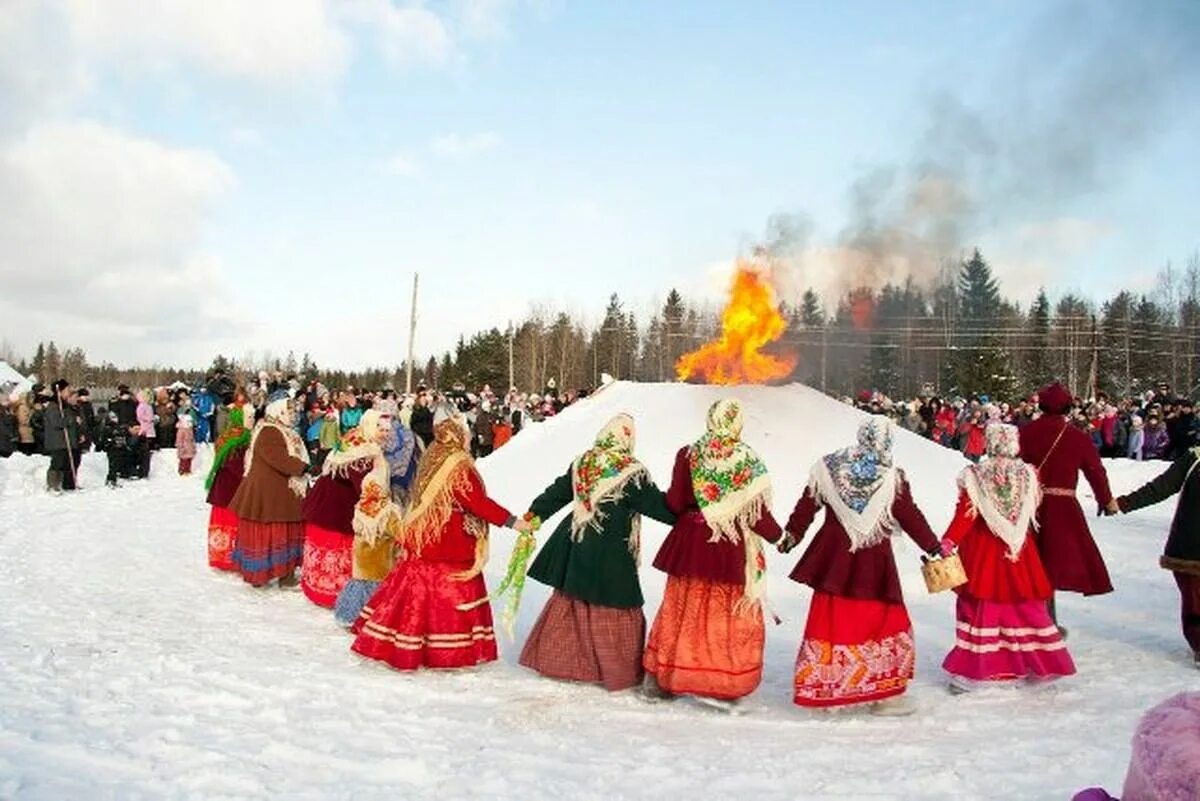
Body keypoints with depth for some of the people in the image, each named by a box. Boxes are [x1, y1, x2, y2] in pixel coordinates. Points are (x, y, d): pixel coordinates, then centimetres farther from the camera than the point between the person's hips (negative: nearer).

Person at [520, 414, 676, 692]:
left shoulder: (581, 463, 4)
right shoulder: (631, 472, -15)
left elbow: (556, 493, 12)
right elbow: (658, 505, -11)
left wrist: (533, 516, 23)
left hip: (576, 545, 7)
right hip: (609, 554, -6)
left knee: (569, 604, 19)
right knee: (615, 612, 4)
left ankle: (553, 658, 30)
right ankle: (621, 673, 12)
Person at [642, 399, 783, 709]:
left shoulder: (688, 454, -6)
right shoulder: (749, 461, -10)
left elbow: (675, 504, -6)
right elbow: (757, 513, -8)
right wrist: (778, 534, 10)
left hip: (691, 544, 2)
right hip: (732, 551, -2)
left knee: (682, 612, 14)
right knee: (730, 617, 11)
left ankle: (660, 678, 23)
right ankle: (721, 686, 13)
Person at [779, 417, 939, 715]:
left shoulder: (829, 467, 1)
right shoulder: (891, 477, -9)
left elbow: (807, 505, 7)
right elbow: (911, 518, -5)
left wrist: (791, 534, 19)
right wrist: (934, 547, 5)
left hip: (834, 558, 4)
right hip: (874, 562, -3)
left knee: (830, 621, 10)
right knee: (885, 622, 8)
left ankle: (819, 689, 18)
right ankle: (886, 694, 12)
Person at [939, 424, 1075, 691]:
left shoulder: (975, 476, -11)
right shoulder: (1028, 474, -2)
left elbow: (966, 514, -14)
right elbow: (1033, 508, 8)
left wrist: (948, 542, -12)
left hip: (982, 551, -2)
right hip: (1018, 550, 2)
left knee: (979, 608, 3)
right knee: (1026, 606, 15)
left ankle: (969, 670, 1)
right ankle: (1043, 663, 28)